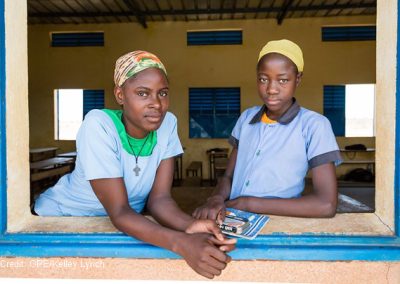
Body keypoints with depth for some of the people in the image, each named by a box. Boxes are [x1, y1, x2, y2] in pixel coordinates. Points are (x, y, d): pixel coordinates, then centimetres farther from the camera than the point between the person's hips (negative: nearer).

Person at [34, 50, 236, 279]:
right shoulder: (99, 125, -25)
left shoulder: (167, 123, -13)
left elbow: (159, 198, -15)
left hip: (123, 223, 4)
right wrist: (181, 242, -42)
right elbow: (118, 212, -28)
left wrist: (190, 226, -35)